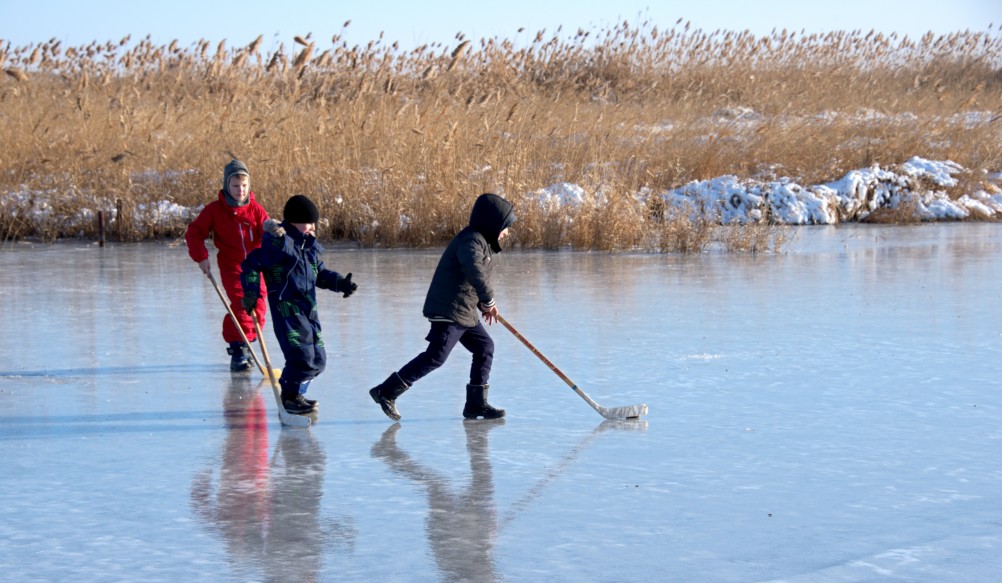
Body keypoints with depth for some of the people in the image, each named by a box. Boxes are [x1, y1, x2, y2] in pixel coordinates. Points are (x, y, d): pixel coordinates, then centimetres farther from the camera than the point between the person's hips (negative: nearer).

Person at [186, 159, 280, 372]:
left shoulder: (256, 209, 0)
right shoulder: (215, 209, -5)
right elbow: (194, 233, -1)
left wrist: (269, 228, -33)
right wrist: (201, 256, -13)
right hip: (231, 267, -3)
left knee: (257, 308, 6)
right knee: (241, 304, -18)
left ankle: (245, 346, 26)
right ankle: (238, 351, -13)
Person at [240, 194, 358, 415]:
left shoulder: (308, 244, 11)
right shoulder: (279, 243, -14)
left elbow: (320, 273, 19)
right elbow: (251, 265, -10)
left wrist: (340, 283, 3)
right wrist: (251, 295, -13)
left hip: (308, 310, 9)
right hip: (287, 309, -9)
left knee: (317, 359, 11)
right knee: (302, 356, -13)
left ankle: (295, 393, 29)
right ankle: (290, 397, 8)